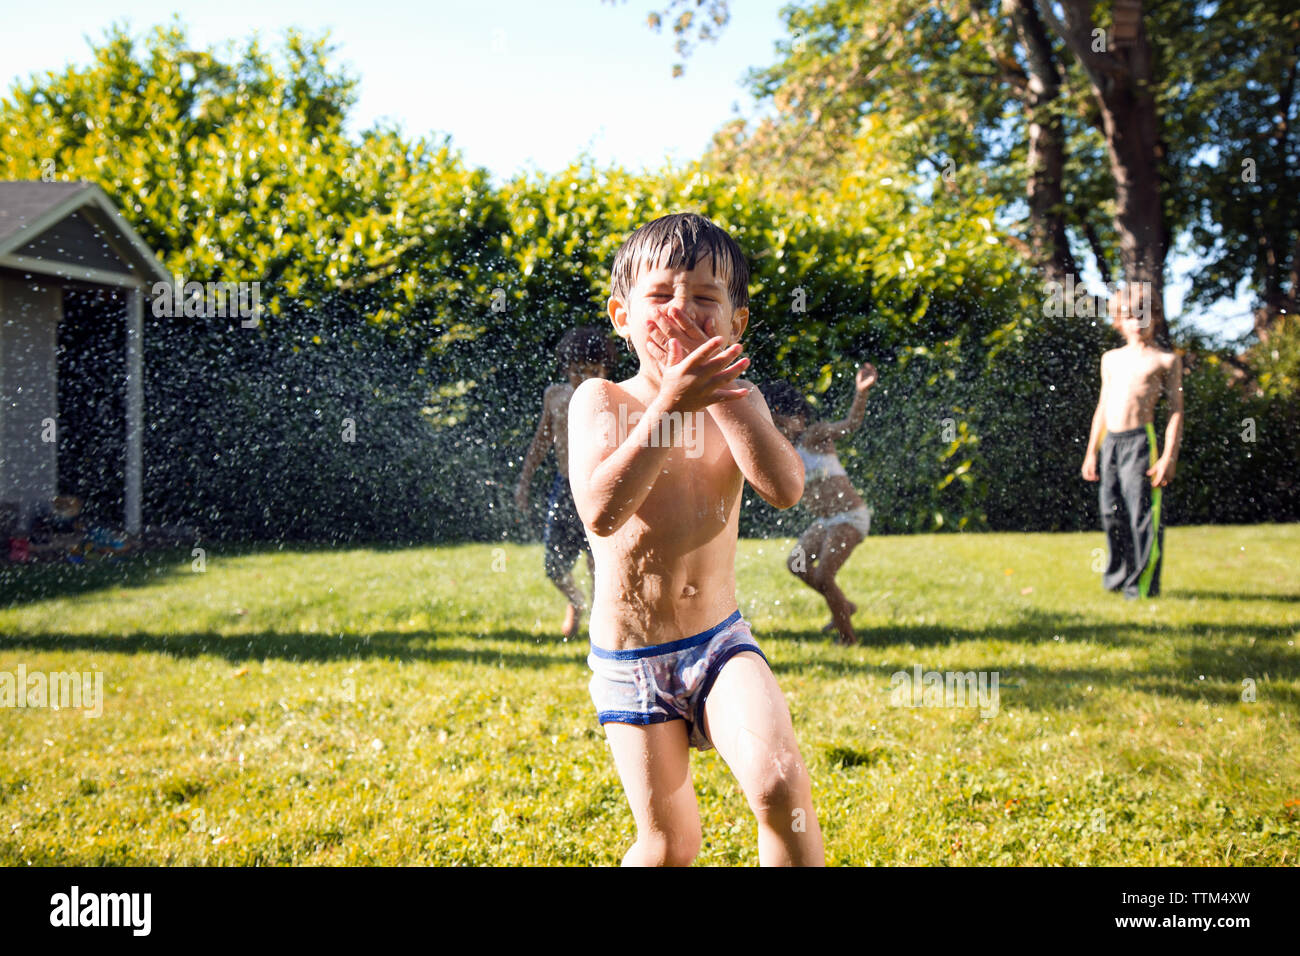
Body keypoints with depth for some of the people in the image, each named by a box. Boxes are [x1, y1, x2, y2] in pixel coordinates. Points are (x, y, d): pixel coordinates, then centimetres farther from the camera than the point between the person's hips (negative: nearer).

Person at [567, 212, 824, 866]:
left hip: (720, 644, 2)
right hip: (629, 663, -2)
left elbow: (784, 489, -17)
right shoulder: (602, 400, -7)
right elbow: (602, 512, -25)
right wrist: (671, 402, -30)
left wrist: (720, 391, -21)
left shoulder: (734, 397, 1)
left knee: (781, 786, -22)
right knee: (669, 846, 2)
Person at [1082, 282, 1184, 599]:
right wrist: (1091, 452, 18)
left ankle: (1143, 585, -2)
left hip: (1141, 440, -5)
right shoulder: (1111, 359, 19)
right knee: (1112, 513, 7)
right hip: (1110, 442, 5)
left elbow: (1176, 410, -1)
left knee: (1143, 514, -8)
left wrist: (1169, 457, -11)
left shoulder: (1165, 360, 3)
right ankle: (1118, 576, 22)